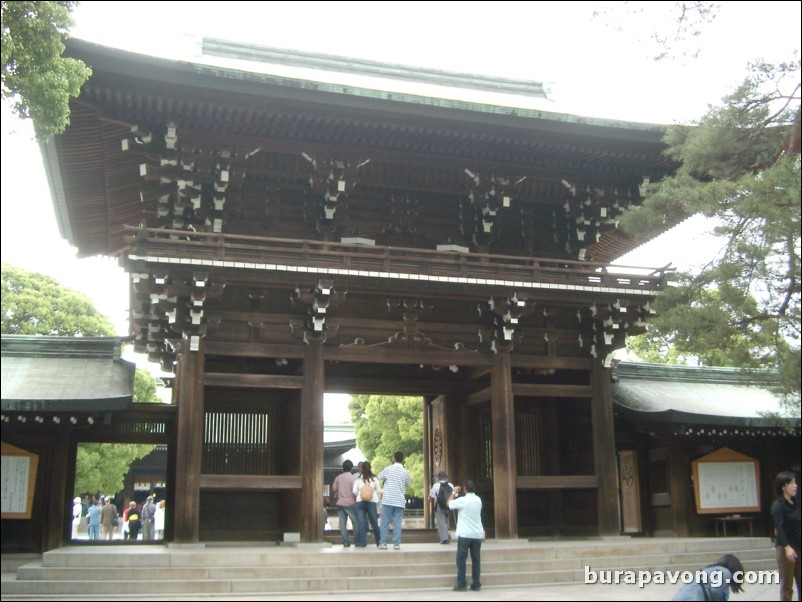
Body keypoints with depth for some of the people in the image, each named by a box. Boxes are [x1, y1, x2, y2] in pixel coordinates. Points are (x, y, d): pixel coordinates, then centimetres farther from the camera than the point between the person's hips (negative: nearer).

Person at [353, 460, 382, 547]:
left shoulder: (358, 478, 1)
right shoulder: (374, 478, 0)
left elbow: (354, 491, 1)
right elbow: (379, 491, 4)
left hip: (360, 502, 0)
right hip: (372, 502, 0)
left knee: (361, 522, 1)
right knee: (374, 522, 9)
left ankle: (361, 542, -2)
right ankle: (379, 542, 16)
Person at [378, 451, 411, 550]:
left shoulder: (388, 469, -4)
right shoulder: (405, 472, -1)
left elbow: (379, 477, 12)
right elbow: (408, 484, 13)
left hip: (387, 500, -1)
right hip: (399, 501, 1)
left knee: (385, 522, 4)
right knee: (397, 523, 4)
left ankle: (383, 543, 3)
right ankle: (396, 543, 2)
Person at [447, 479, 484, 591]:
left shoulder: (462, 500, -11)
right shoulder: (478, 500, 7)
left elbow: (449, 504, 2)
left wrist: (454, 493, 15)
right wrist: (458, 494, 24)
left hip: (465, 534, -5)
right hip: (477, 534, 5)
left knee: (461, 560, 2)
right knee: (476, 560, 8)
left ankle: (461, 584, 0)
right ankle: (476, 584, 8)